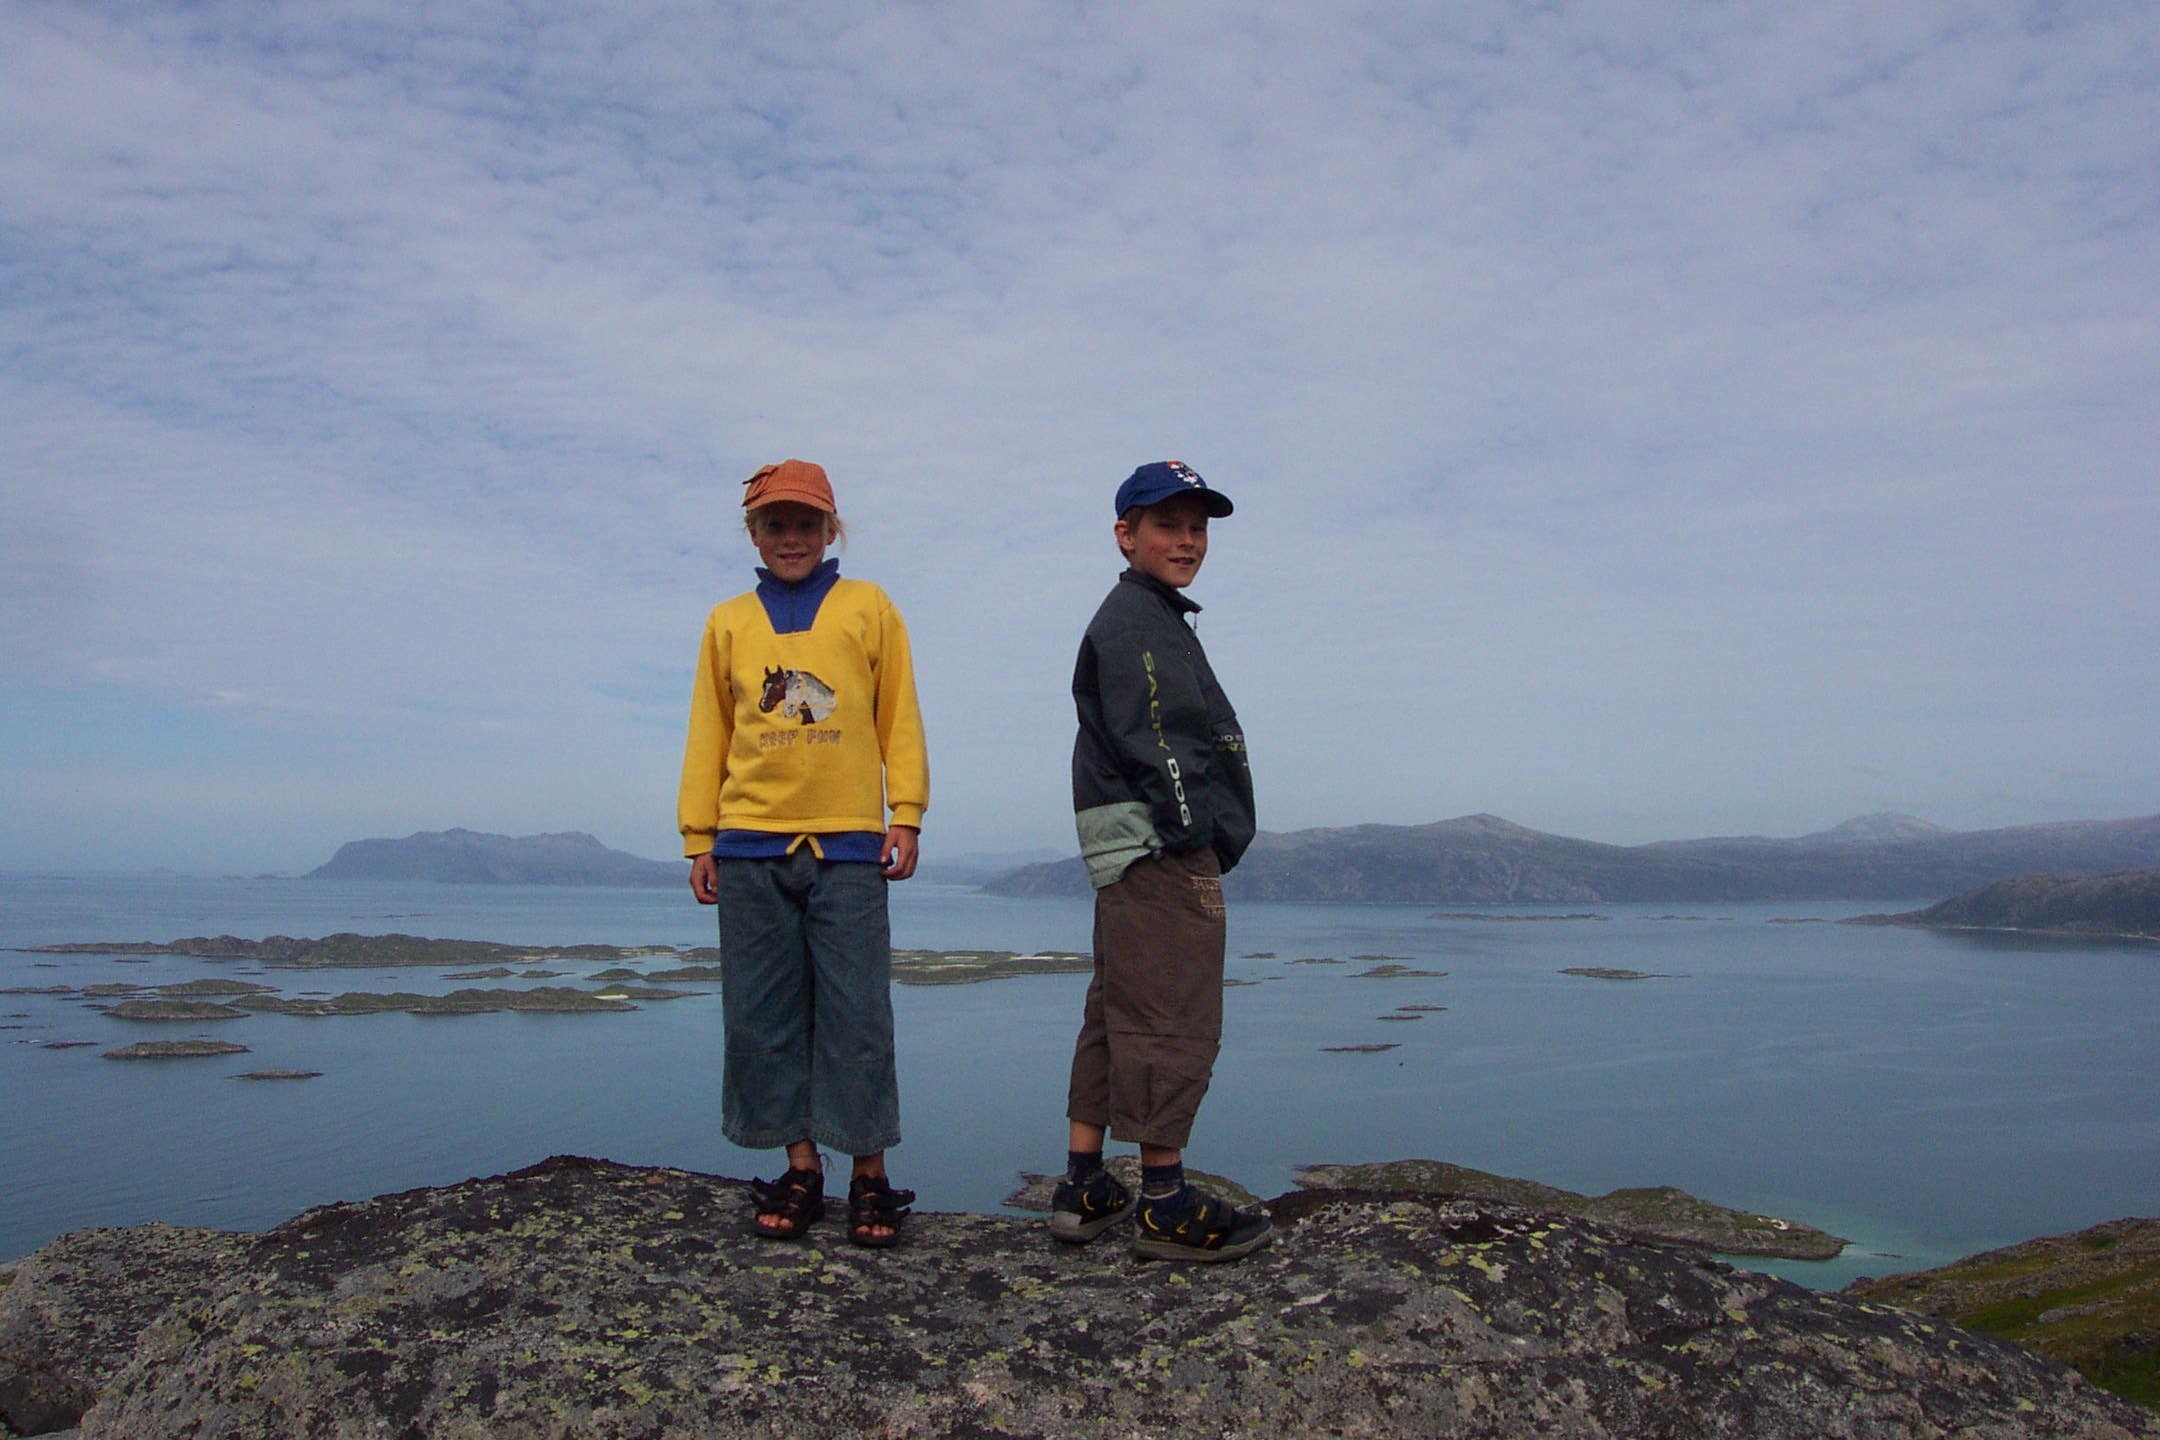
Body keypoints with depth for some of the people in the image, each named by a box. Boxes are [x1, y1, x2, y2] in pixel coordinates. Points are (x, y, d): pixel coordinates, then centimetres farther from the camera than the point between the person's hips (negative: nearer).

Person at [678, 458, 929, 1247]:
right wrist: (698, 836, 9)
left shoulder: (868, 608, 9)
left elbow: (900, 717, 7)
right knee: (763, 1017, 4)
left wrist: (906, 814, -1)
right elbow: (707, 733, 13)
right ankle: (800, 1169, 16)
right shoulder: (728, 622, 14)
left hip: (848, 845, -2)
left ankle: (869, 1175, 9)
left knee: (857, 1016, -2)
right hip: (750, 847, 3)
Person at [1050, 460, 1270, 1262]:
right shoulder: (1132, 621, -9)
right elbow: (1150, 745, -18)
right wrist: (1193, 842, -18)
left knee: (1117, 1016, 12)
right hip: (1160, 847, -11)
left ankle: (1083, 1189, 20)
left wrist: (1200, 845, 18)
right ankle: (1166, 1206, 2)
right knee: (1172, 1022, -6)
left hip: (1144, 856, 11)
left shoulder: (1157, 621, 24)